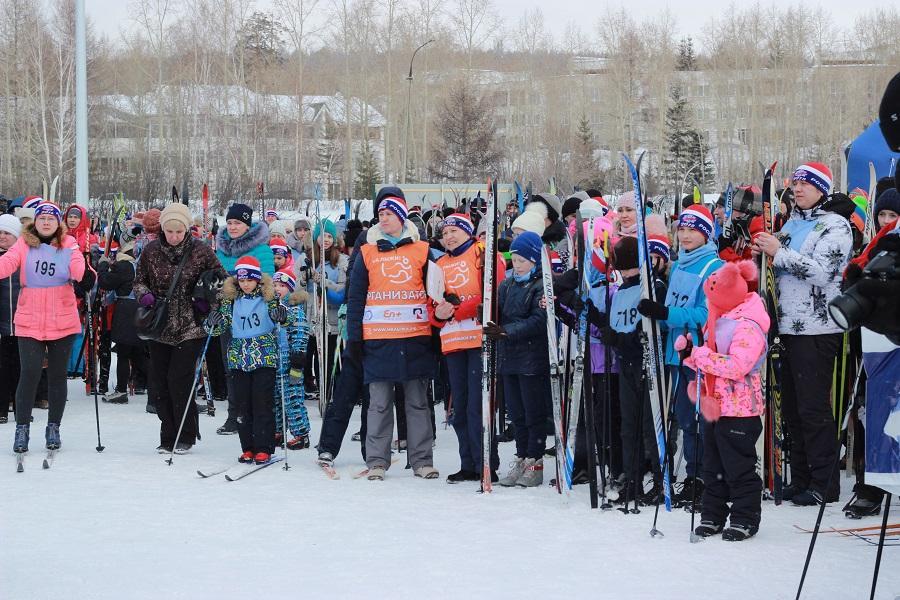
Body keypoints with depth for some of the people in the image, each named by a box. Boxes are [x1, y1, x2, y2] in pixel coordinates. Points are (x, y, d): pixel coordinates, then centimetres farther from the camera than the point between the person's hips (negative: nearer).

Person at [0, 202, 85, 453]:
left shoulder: (68, 244, 2)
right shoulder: (24, 243, 1)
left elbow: (79, 269, -10)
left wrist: (87, 275, -31)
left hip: (62, 321, 1)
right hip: (30, 321, -1)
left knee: (57, 374, 10)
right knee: (29, 373, -8)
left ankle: (53, 427, 22)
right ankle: (22, 428, 3)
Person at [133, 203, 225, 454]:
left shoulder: (200, 251, -4)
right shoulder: (151, 251, 2)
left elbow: (220, 278, 6)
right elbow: (139, 280, 11)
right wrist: (144, 294, -11)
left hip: (189, 328, -3)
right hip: (159, 328, 3)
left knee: (179, 380, -11)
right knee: (160, 382, 3)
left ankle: (185, 436, 3)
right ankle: (168, 437, 15)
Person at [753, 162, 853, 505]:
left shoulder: (835, 226, -6)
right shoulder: (790, 225, 17)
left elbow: (820, 272, -19)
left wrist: (779, 252, -15)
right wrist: (765, 254, 5)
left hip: (817, 331, -8)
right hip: (788, 328, 8)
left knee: (814, 407, -7)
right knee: (791, 406, 11)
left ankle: (824, 483, 0)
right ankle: (800, 480, 19)